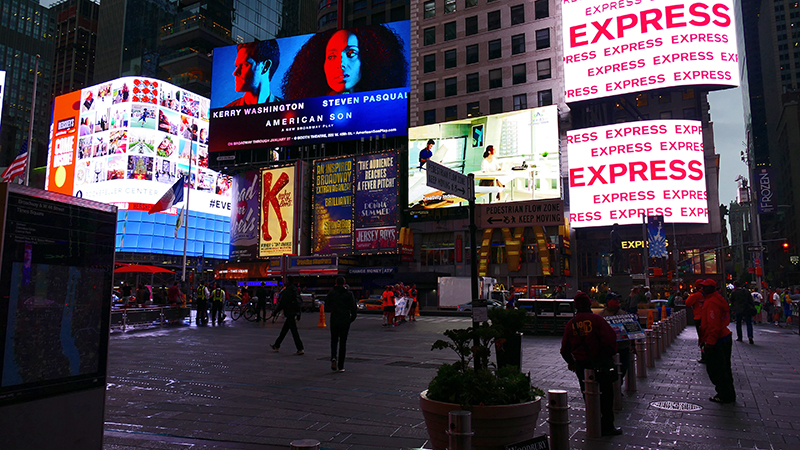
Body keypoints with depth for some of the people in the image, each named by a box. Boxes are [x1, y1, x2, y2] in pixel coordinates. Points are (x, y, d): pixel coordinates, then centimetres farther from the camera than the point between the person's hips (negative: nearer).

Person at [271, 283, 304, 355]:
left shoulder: (287, 291, -17)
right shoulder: (295, 289, 11)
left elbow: (282, 303, -17)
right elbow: (298, 303, 15)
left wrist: (275, 312, -6)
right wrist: (298, 314, 21)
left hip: (289, 313, -9)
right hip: (293, 313, 9)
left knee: (294, 331, -7)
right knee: (284, 330, 19)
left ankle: (300, 350, -7)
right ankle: (277, 346, 31)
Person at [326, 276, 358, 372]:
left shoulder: (331, 293, -3)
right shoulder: (349, 294, -5)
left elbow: (327, 304, 7)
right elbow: (353, 308, -6)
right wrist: (352, 317, 8)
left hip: (334, 320, 1)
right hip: (345, 321, 0)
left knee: (334, 340, 17)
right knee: (343, 342, 7)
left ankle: (333, 357, -10)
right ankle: (340, 366, 7)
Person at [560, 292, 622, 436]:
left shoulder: (570, 323, 1)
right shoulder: (596, 319, -10)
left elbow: (565, 348, 7)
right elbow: (610, 338, -16)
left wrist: (571, 362, 21)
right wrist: (610, 355, 0)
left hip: (580, 365, 4)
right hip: (599, 362, -3)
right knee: (606, 394, 9)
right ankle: (607, 426, 12)